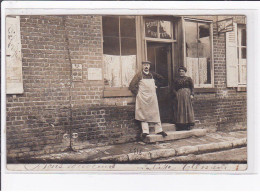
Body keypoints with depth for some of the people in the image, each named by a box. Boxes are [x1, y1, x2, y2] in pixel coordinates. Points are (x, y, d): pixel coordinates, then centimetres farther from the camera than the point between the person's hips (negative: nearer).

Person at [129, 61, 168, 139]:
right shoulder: (139, 75, 0)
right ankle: (145, 131, 0)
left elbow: (162, 79, 26)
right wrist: (137, 93, -4)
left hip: (152, 97, 3)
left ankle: (159, 130, 10)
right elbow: (131, 85, -4)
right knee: (143, 114, -1)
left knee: (155, 113, 5)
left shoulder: (152, 74, 10)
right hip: (143, 97, -3)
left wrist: (157, 85, 15)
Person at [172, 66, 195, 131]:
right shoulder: (176, 80, 14)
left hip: (187, 96, -2)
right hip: (179, 96, 2)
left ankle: (188, 125, -1)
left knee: (187, 109, -4)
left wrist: (192, 94, -10)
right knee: (180, 110, -2)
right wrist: (176, 94, -8)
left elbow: (192, 87, 3)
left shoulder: (188, 79, 9)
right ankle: (180, 126, 0)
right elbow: (174, 89, 9)